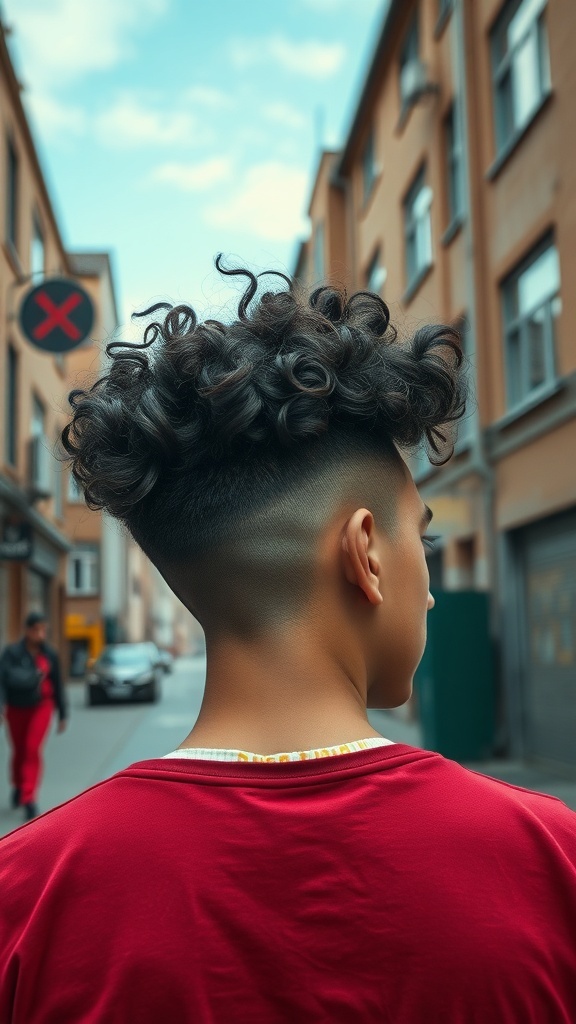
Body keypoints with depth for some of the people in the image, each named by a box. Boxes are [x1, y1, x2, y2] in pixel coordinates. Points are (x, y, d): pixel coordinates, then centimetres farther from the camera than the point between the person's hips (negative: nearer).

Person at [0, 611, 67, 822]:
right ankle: (18, 786, 38)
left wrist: (62, 715, 7)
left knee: (33, 750, -12)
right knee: (19, 751, 12)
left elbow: (58, 686, 3)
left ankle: (28, 797, -9)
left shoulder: (49, 654, -4)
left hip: (41, 707, 0)